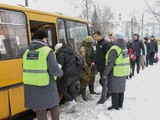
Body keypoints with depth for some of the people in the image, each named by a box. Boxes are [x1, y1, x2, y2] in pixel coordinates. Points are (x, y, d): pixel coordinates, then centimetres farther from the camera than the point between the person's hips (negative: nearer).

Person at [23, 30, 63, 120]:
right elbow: (54, 70, -18)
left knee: (40, 111, 17)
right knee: (54, 106, 19)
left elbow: (28, 69, 11)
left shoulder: (27, 52, 8)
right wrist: (61, 73, 2)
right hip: (46, 86, -5)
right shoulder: (47, 51, -12)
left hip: (31, 87, 6)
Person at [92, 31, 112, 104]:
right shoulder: (97, 44, 13)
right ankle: (108, 92, 35)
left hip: (104, 67, -9)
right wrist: (95, 62, 11)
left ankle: (103, 98, 8)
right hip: (100, 66, 9)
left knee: (104, 82, -2)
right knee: (102, 81, 17)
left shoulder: (106, 44, -14)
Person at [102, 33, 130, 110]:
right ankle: (120, 104, 30)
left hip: (116, 72, -8)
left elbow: (110, 63, -24)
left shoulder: (114, 49, -20)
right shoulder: (124, 47, 5)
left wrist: (105, 73, -22)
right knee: (121, 88, 17)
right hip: (124, 71, 8)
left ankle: (115, 105, 15)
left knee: (114, 88, 6)